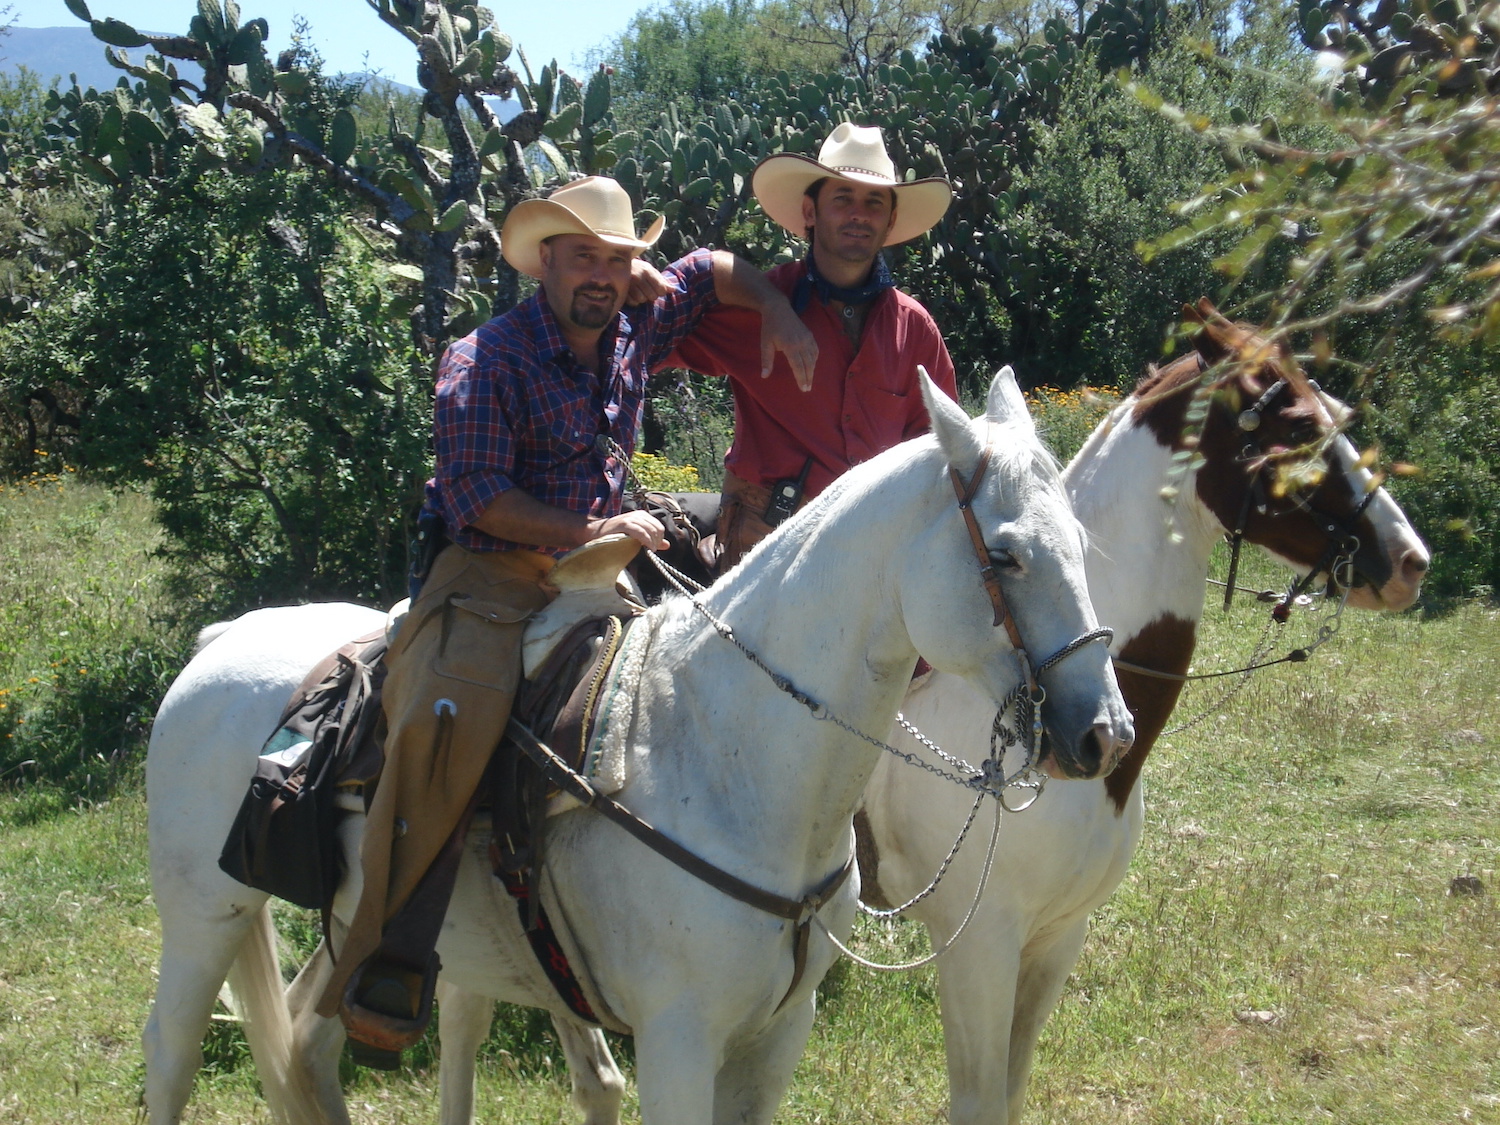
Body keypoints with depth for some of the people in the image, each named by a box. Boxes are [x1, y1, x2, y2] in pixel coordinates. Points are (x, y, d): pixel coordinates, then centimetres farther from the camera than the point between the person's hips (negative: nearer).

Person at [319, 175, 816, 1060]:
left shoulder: (637, 331, 10)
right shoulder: (487, 359, -8)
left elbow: (714, 272, 27)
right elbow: (475, 498, -15)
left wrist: (780, 314, 10)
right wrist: (589, 531, -18)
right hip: (490, 578, -7)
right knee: (451, 718, -33)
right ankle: (390, 965, -31)